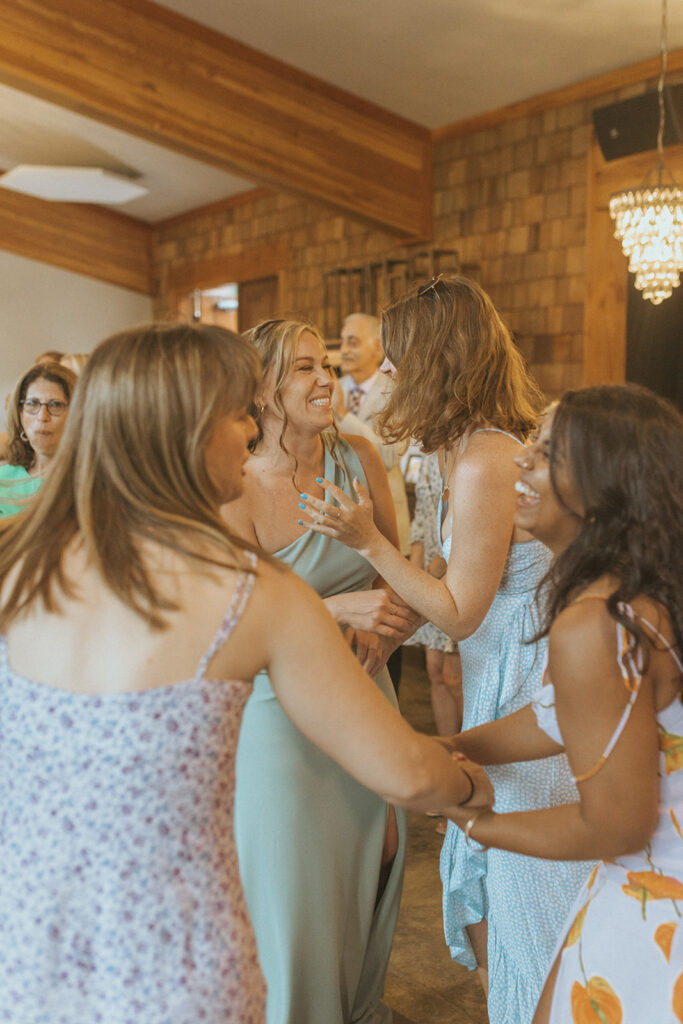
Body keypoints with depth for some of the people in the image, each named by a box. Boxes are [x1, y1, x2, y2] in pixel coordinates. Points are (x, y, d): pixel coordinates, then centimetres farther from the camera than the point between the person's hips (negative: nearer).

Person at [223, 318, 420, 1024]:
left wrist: (385, 630, -11)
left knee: (369, 857, 19)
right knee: (294, 881, 9)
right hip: (282, 709, -5)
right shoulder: (238, 495, -16)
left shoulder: (358, 459, -2)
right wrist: (338, 609, -29)